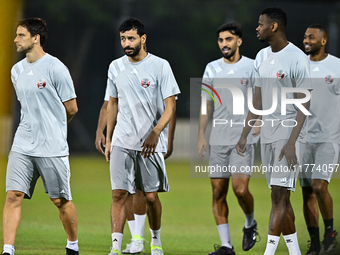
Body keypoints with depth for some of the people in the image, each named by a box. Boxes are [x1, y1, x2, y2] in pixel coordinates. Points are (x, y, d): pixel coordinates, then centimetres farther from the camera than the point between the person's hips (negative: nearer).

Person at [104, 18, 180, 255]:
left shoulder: (160, 66, -5)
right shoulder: (116, 67, 8)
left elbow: (170, 106, -7)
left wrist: (155, 133, -20)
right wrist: (108, 140, 16)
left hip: (151, 144, -3)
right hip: (122, 143, 3)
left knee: (151, 196, 4)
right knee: (119, 194, -8)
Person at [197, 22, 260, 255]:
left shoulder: (252, 67, 0)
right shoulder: (212, 68, 10)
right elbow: (206, 104, 15)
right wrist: (201, 135, 9)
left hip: (244, 137, -4)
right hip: (218, 139, 4)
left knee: (240, 189, -15)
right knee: (218, 192, 0)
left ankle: (250, 223, 15)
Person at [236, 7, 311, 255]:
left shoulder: (297, 59, -12)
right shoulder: (262, 57, 12)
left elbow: (304, 105, -14)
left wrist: (291, 143, -20)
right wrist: (244, 136, 14)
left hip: (288, 131, -8)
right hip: (267, 133, 8)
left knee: (279, 194, -12)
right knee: (281, 196, 9)